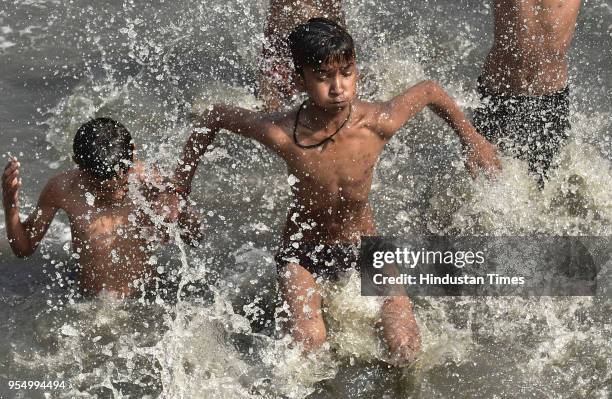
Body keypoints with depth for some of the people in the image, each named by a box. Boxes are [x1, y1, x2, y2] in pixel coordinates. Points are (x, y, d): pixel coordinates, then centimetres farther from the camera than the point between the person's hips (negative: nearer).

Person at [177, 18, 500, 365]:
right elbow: (216, 116, -10)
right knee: (310, 343, -24)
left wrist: (472, 139, 7)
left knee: (406, 350, -12)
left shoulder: (379, 123, -26)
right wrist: (181, 185, -5)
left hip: (364, 245, 1)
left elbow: (430, 91, -5)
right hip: (302, 252, -1)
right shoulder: (281, 133, -28)